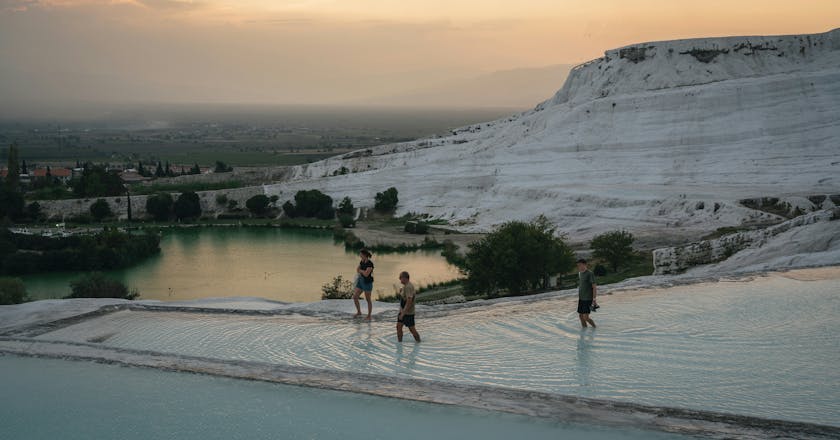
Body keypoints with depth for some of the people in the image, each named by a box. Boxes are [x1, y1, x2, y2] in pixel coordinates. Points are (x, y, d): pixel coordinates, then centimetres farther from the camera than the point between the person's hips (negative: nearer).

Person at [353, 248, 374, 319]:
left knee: (368, 300, 4)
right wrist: (362, 272, -4)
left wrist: (360, 270, -8)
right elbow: (357, 269, 16)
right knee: (355, 297, 4)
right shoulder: (362, 262, 5)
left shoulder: (370, 264, -20)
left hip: (367, 282, -8)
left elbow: (366, 274, -26)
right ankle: (359, 312, 21)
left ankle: (369, 316, 15)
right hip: (361, 281, 8)